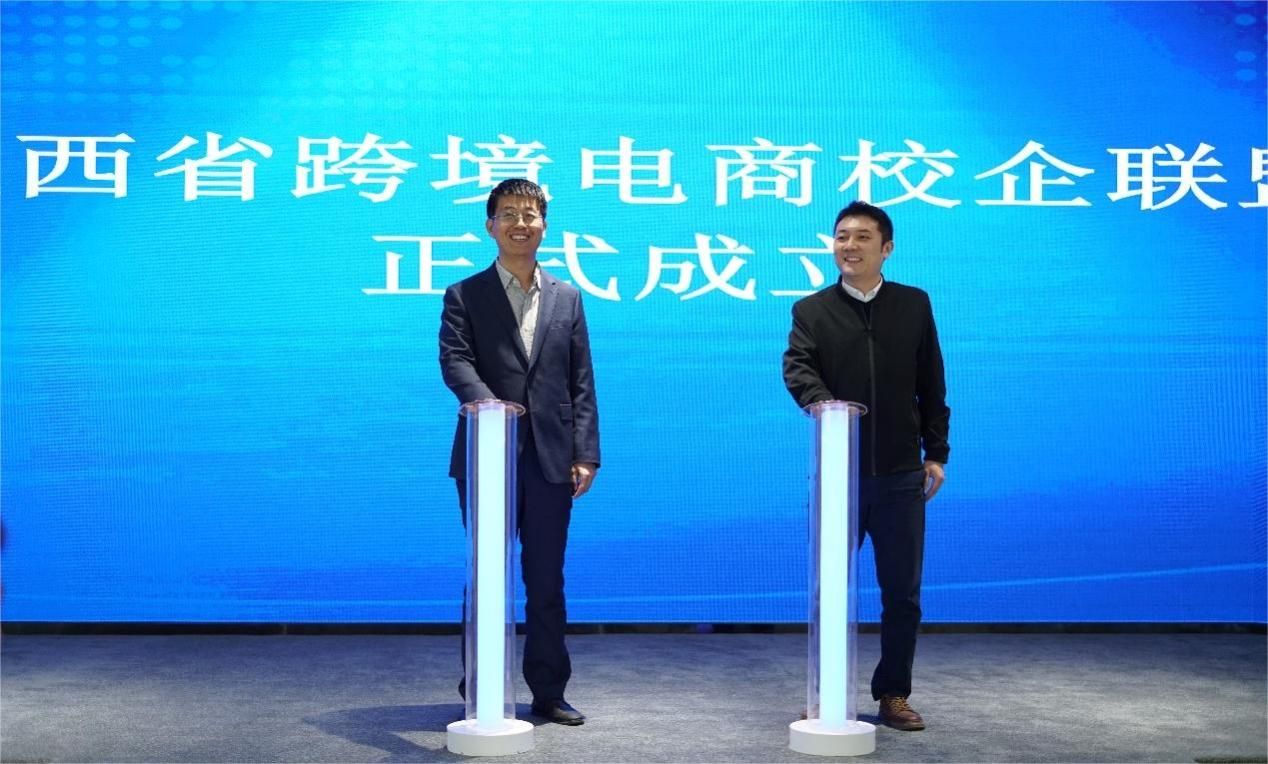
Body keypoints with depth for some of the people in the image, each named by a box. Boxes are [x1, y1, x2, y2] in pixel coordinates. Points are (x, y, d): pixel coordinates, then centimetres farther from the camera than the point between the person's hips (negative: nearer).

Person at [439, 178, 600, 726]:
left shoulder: (566, 298, 14)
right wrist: (487, 402, -31)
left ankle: (548, 692, 16)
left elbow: (581, 382, 10)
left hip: (551, 458, 2)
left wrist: (586, 453, 1)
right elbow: (454, 362, -10)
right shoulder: (464, 296, 5)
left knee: (547, 581, 7)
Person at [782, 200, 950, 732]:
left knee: (902, 592, 7)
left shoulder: (914, 305, 8)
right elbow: (797, 366, -13)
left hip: (900, 474, 1)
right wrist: (818, 400, -35)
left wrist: (936, 452, 3)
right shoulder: (811, 310, 4)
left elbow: (931, 384, 8)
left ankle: (893, 694, 20)